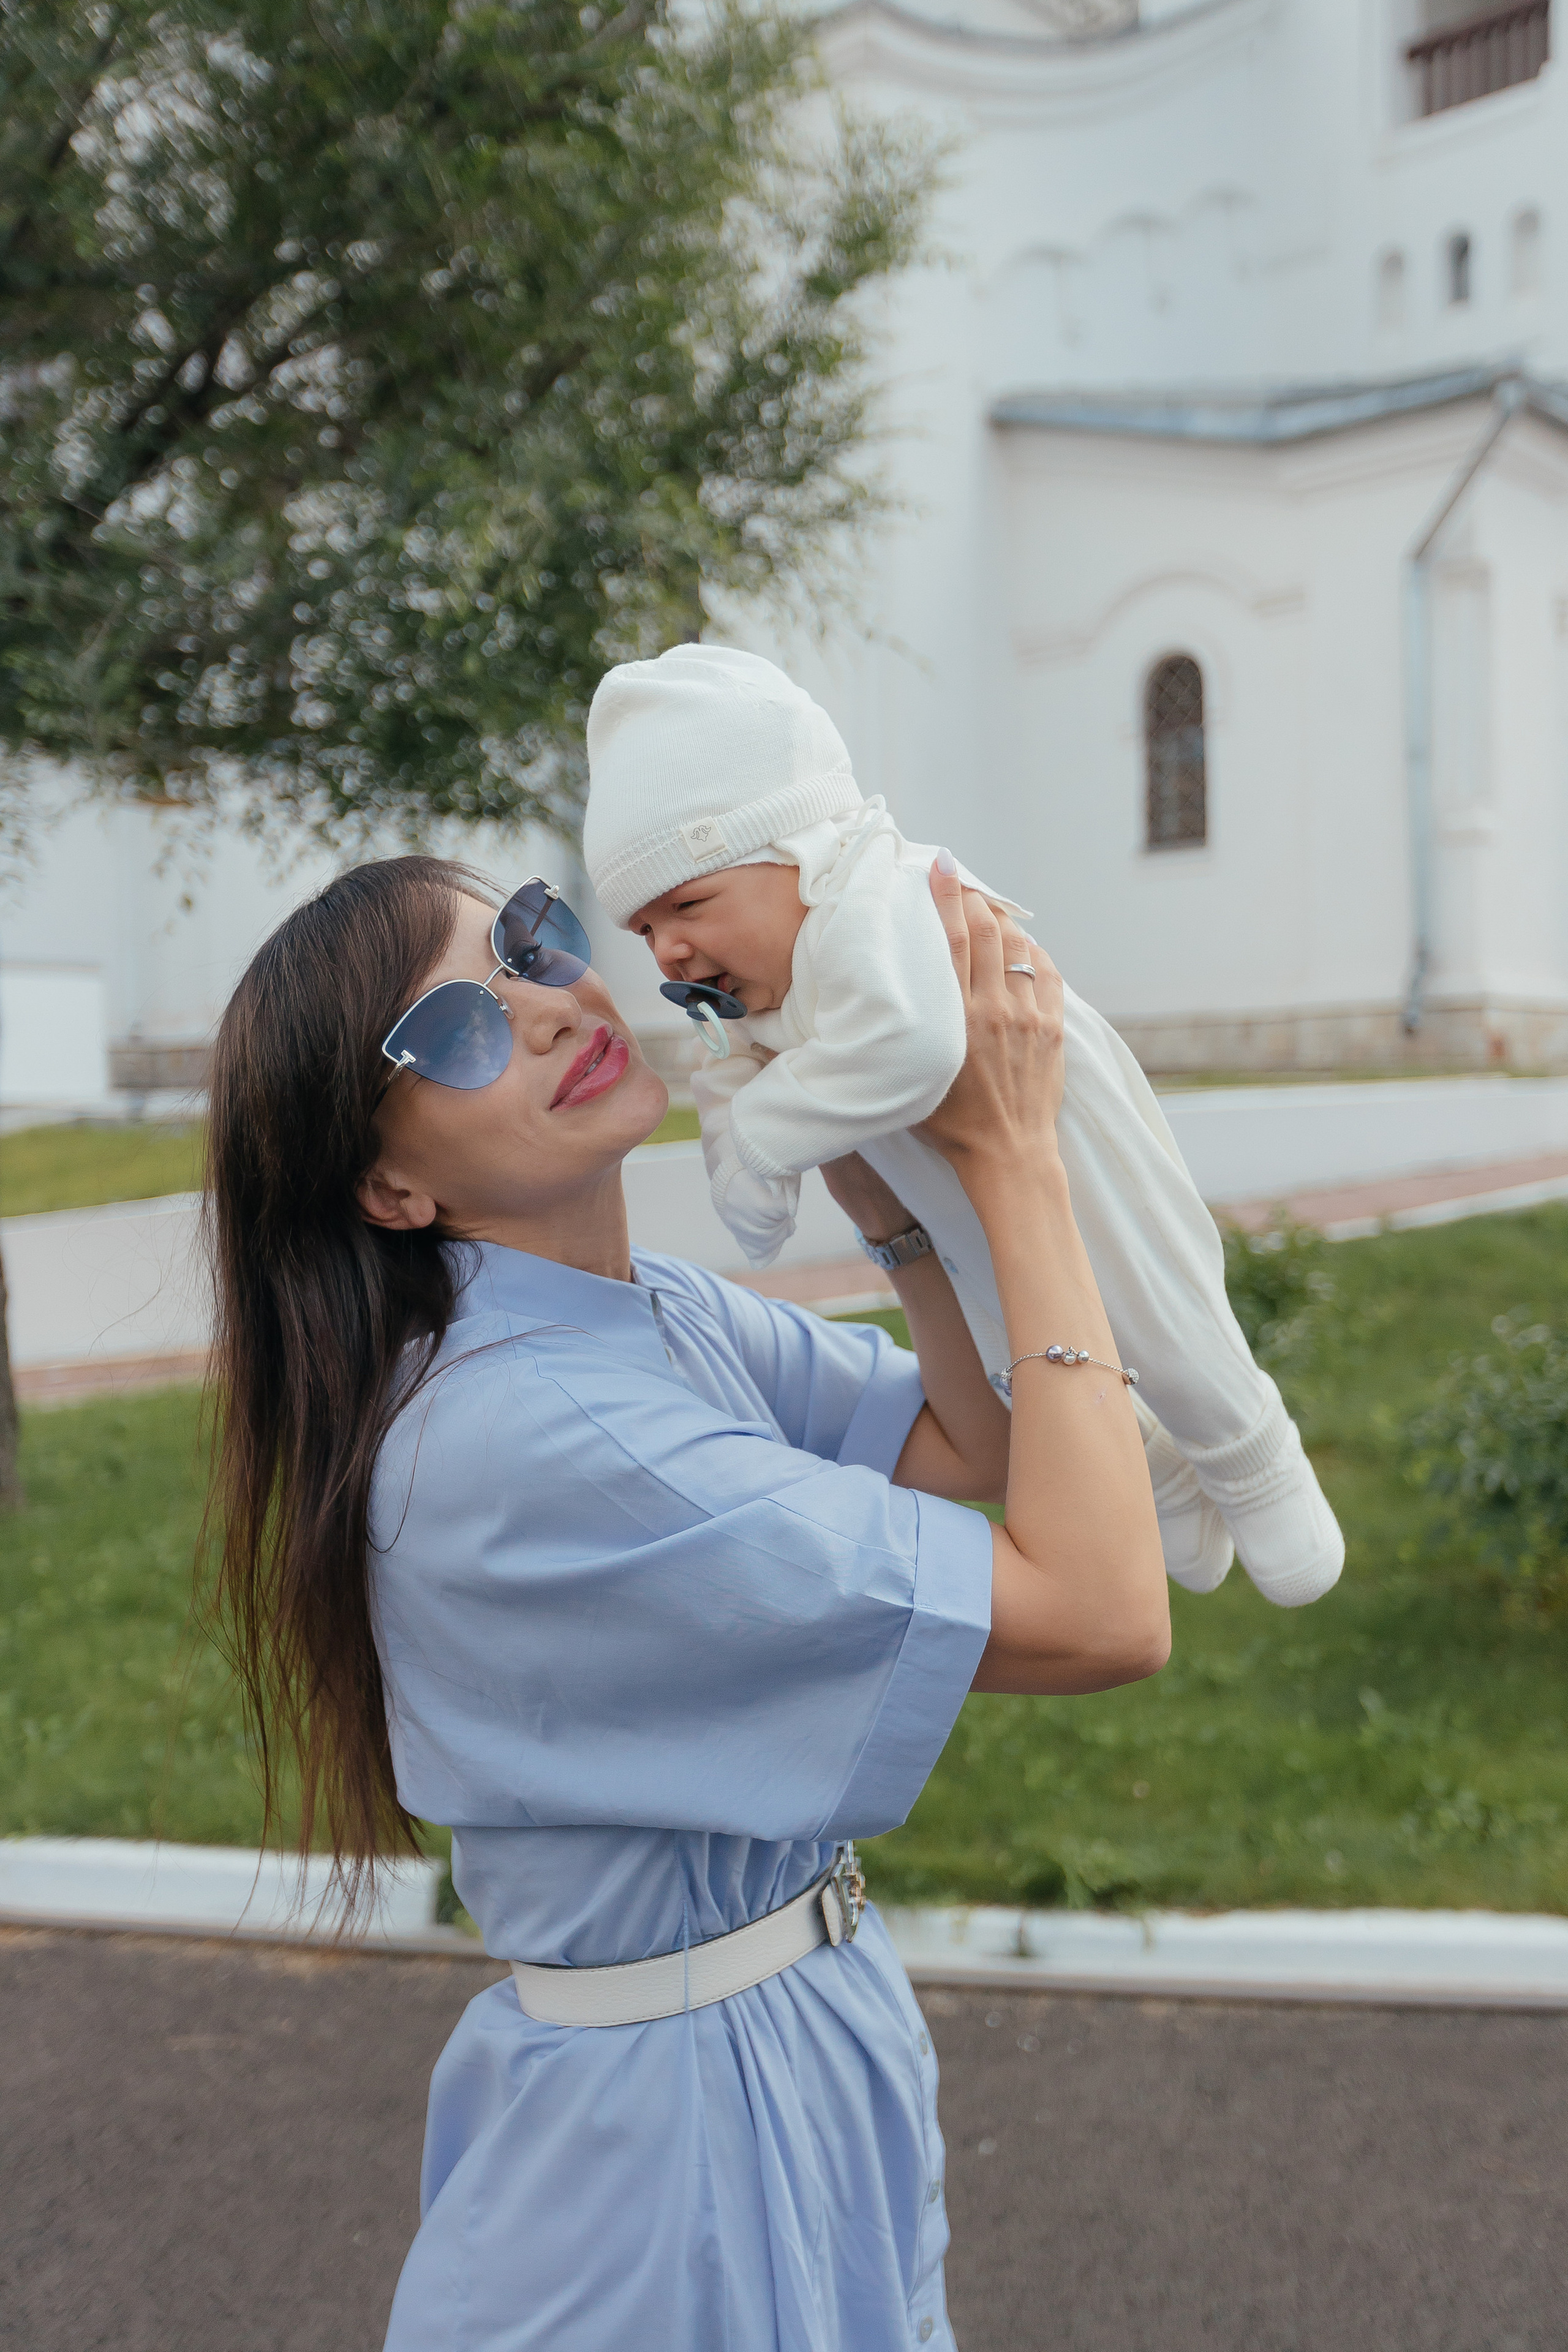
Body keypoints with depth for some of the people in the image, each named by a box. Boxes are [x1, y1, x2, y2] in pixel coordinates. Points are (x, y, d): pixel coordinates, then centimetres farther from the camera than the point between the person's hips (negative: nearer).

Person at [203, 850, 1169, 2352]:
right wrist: (1011, 1158, -25)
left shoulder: (660, 1315, 0)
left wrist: (859, 1152, -8)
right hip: (679, 2129, -9)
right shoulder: (523, 1436, -30)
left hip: (819, 2019, 9)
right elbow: (1102, 1613, -30)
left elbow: (982, 1447, 1)